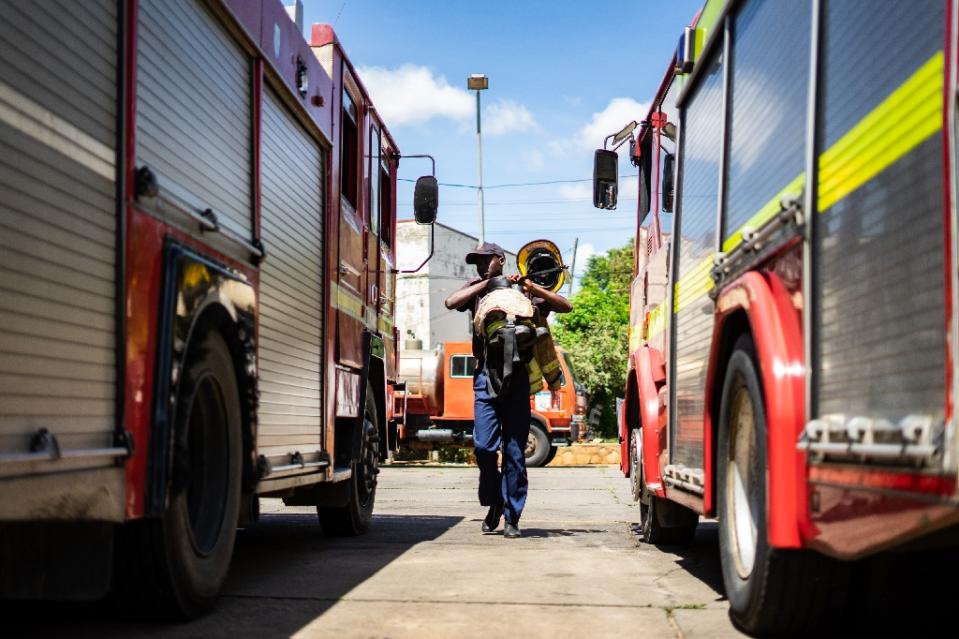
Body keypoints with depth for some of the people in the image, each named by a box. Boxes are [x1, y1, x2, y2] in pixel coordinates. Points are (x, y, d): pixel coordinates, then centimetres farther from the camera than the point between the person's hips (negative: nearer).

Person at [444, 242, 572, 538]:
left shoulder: (521, 292, 13)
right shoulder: (476, 289, 16)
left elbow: (565, 306, 8)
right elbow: (452, 302, -5)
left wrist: (531, 287, -2)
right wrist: (487, 282, -2)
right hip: (486, 374, 1)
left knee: (515, 450, 0)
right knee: (484, 445, -9)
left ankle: (512, 517, 6)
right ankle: (494, 503, 13)